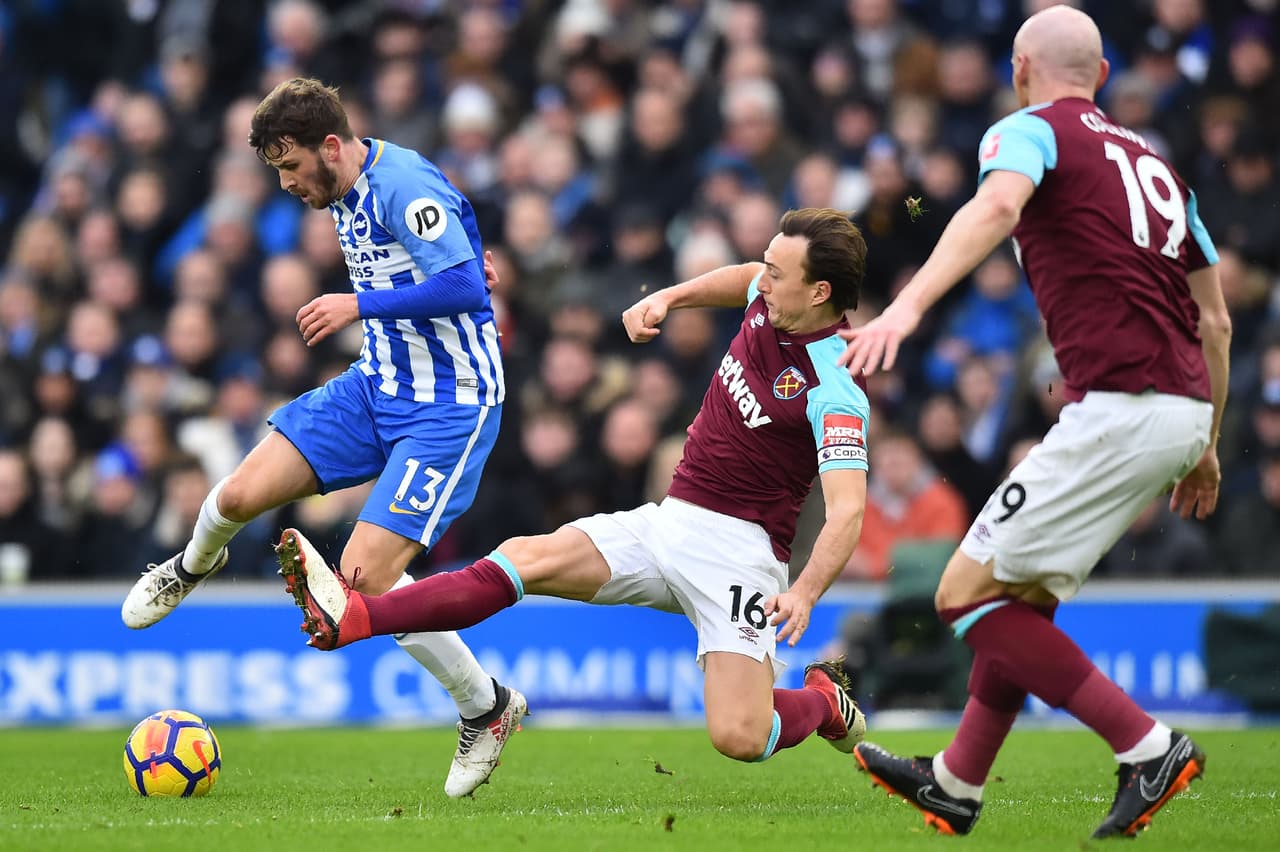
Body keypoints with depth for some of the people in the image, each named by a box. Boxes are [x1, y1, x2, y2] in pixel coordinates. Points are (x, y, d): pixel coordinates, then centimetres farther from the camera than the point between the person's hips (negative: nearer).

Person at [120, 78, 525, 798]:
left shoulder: (404, 186, -22)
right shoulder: (346, 193, 8)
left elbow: (463, 286, -29)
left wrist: (360, 304, -25)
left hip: (450, 406, -8)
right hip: (376, 384, 8)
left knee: (365, 574, -18)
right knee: (241, 495, -2)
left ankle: (487, 707, 1)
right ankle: (193, 566, 36)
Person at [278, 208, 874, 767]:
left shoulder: (832, 390, -20)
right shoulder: (768, 300, 4)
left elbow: (847, 512, -29)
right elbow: (745, 279, 31)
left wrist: (805, 591, -45)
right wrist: (667, 297, 18)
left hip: (736, 549, -7)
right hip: (667, 521, 7)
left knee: (739, 737, -20)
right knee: (526, 559, -13)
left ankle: (823, 701, 15)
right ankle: (353, 616, -23)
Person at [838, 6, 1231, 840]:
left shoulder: (1030, 130, 1)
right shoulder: (1151, 159, 24)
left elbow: (995, 208, -23)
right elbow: (1215, 320, 24)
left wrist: (907, 307, -36)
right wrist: (1206, 447, 32)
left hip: (1118, 408, -9)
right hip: (1182, 410, 9)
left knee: (967, 593, -4)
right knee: (1021, 594, 21)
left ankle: (1149, 747, -9)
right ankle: (956, 785, 30)